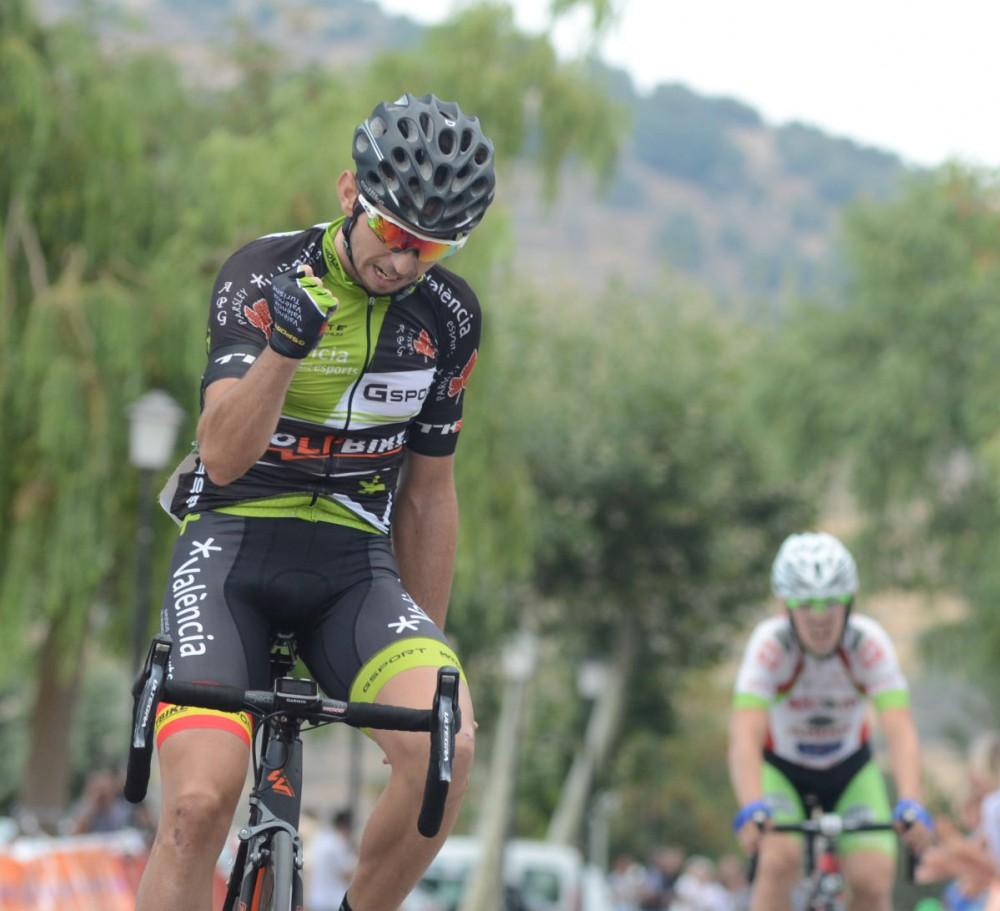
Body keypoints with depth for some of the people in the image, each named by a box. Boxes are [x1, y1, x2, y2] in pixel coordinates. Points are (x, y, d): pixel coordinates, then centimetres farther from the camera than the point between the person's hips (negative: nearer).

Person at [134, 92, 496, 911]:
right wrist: (283, 347, -39)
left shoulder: (449, 317, 2)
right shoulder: (264, 275, -10)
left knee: (445, 746, -26)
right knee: (199, 803, -23)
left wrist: (428, 651, 15)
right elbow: (223, 455, -22)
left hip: (353, 562, 3)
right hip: (232, 545, -3)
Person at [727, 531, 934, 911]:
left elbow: (899, 730, -36)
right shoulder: (771, 643, -29)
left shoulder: (870, 643, -26)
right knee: (779, 860, -29)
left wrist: (910, 806, -53)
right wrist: (751, 809, -57)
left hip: (850, 771, 1)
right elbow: (744, 736, -40)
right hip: (780, 769, -1)